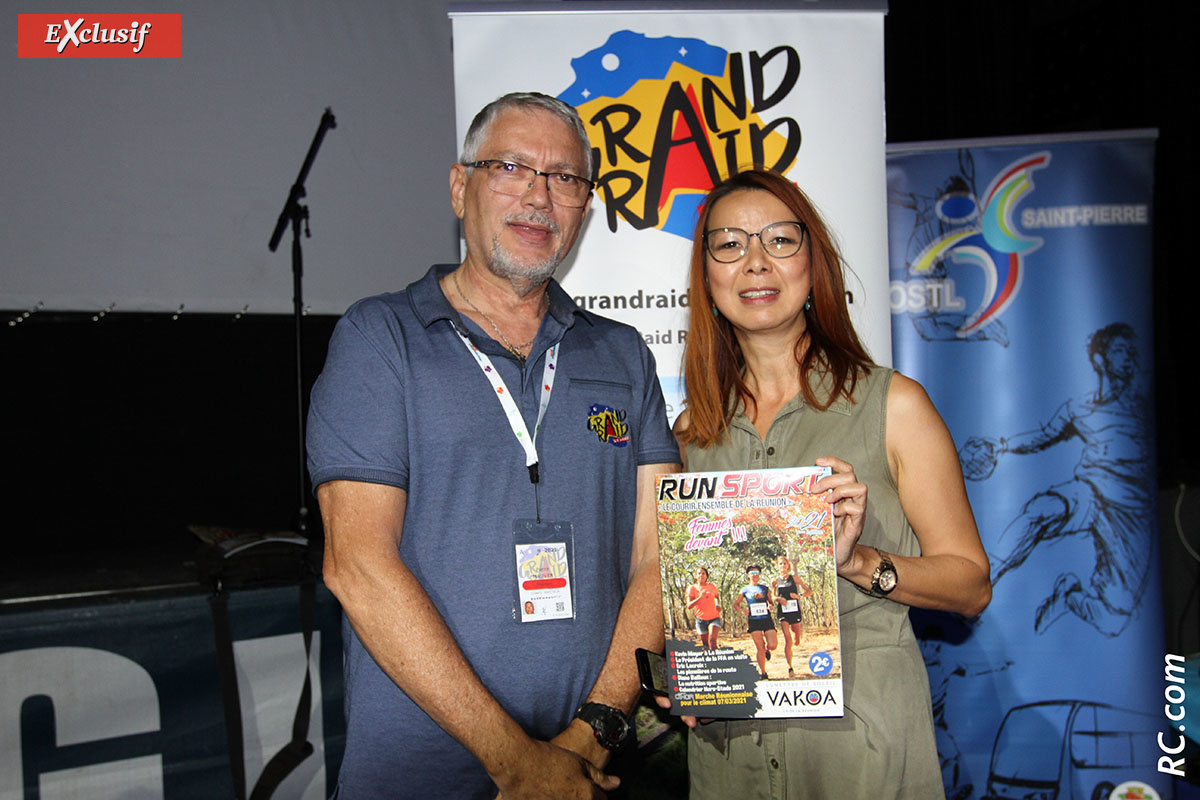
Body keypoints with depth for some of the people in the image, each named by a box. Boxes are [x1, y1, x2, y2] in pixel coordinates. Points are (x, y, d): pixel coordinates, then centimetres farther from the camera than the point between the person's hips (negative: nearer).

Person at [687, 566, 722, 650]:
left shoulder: (712, 587, 6)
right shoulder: (692, 588, -2)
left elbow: (717, 596, 28)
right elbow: (689, 606, -11)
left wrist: (718, 604, 7)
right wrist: (700, 597, -23)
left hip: (714, 618, 0)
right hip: (701, 620, 0)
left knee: (712, 641, -21)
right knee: (705, 644, 7)